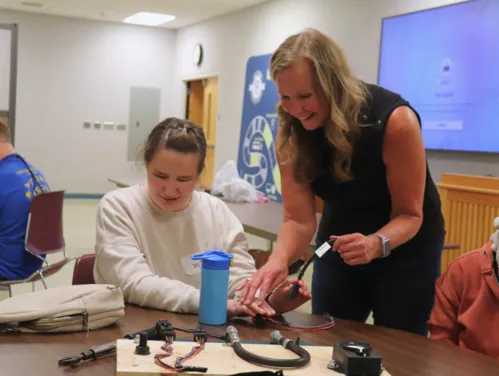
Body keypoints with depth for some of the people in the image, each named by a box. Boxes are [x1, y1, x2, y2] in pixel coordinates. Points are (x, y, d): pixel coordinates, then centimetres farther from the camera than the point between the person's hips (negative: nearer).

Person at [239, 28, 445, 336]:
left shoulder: (394, 119, -29)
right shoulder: (291, 133, -18)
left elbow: (409, 214, -22)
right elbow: (298, 219, -19)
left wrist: (376, 244, -42)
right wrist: (279, 259, -39)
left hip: (405, 246, -3)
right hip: (340, 244, 4)